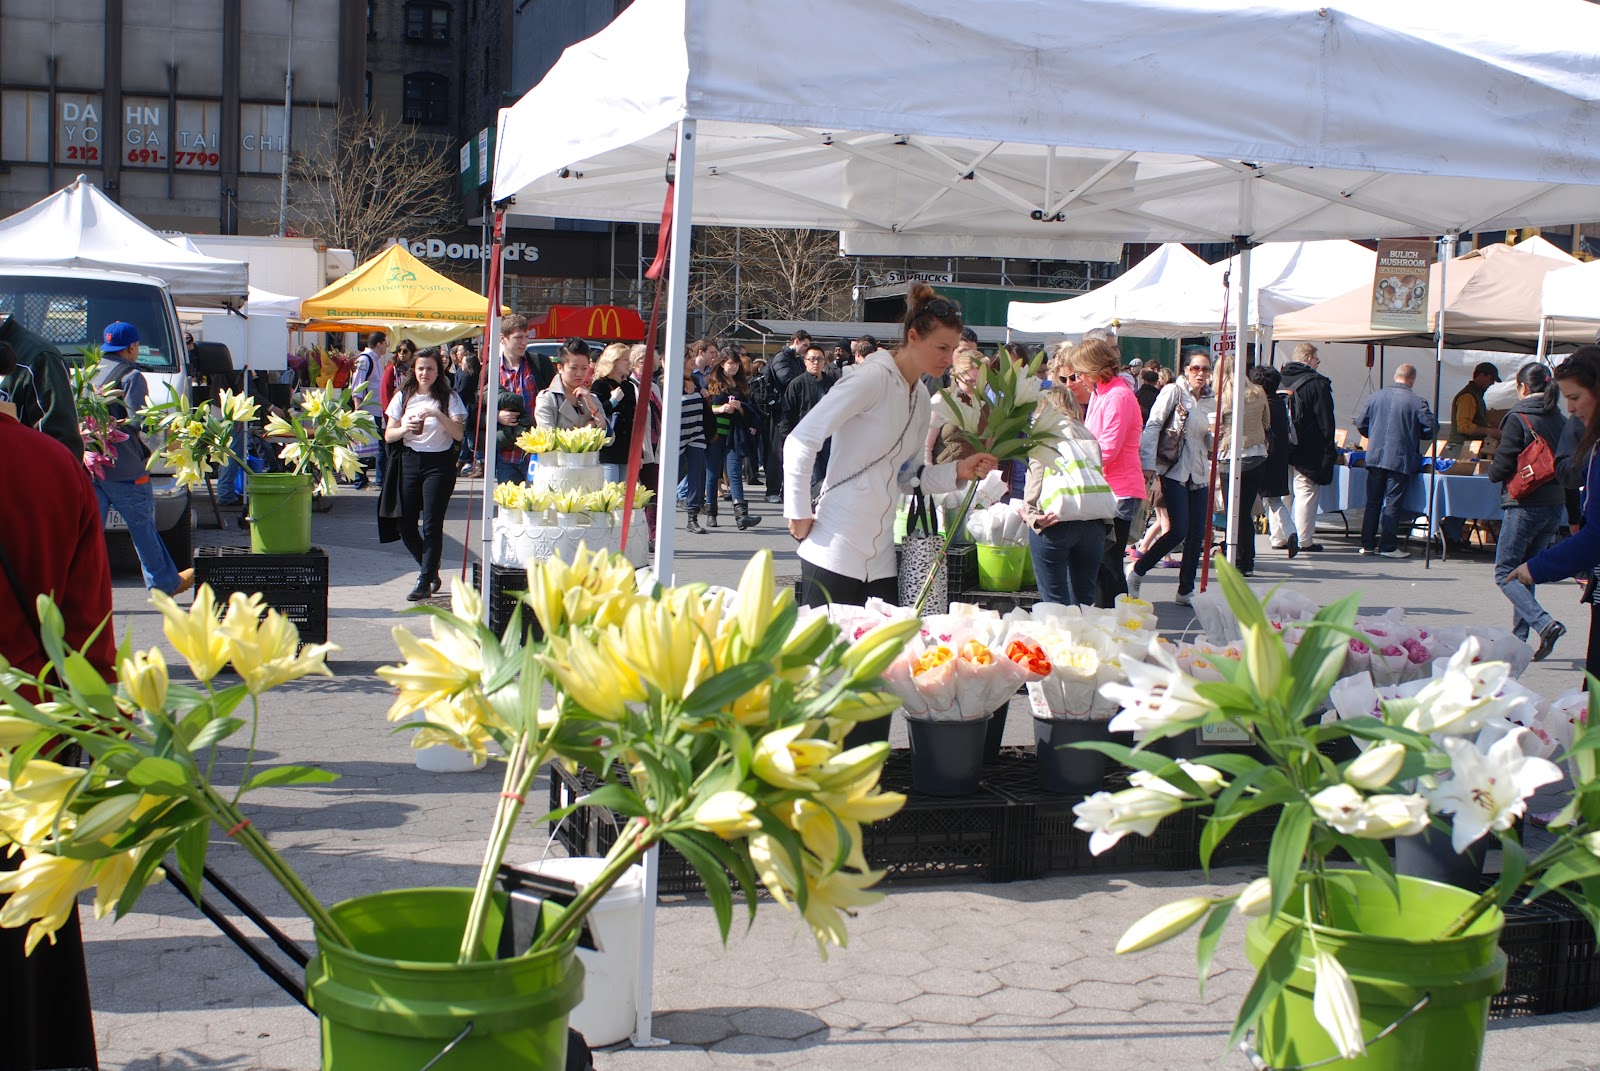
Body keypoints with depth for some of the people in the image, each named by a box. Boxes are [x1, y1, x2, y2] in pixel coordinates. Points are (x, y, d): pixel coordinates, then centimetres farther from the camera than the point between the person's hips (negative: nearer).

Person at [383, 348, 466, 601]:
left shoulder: (449, 398, 2)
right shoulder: (403, 397, 10)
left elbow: (459, 433, -10)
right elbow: (388, 435, 8)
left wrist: (437, 414, -21)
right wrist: (405, 429, -12)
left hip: (440, 463, -3)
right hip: (409, 463, 3)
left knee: (431, 525, -10)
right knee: (406, 526, 1)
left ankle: (425, 581, -2)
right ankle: (430, 569, 24)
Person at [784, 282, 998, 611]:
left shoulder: (920, 399, 14)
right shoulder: (873, 378, -12)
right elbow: (800, 442, -16)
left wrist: (957, 472, 3)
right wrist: (798, 515, -14)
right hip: (835, 550, -8)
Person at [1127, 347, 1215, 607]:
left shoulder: (1210, 401, 13)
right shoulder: (1173, 392, -5)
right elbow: (1152, 426, -11)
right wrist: (1149, 466, -18)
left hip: (1200, 475, 6)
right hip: (1174, 471, -6)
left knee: (1197, 535, 3)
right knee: (1179, 530, -14)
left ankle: (1186, 591, 14)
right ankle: (1136, 570, 5)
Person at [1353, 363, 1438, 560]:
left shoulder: (1374, 397, 2)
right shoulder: (1417, 402, -8)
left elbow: (1360, 423, 6)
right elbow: (1431, 429, -6)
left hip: (1375, 457, 3)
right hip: (1400, 459, -3)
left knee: (1373, 501, 11)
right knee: (1392, 503, 1)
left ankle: (1368, 544, 13)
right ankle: (1388, 546, 2)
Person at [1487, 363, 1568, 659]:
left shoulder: (1518, 418, -10)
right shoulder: (1562, 421, 8)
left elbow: (1499, 470, -11)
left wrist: (1493, 465, 10)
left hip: (1525, 506, -7)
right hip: (1555, 507, 7)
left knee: (1505, 573, -1)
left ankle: (1545, 624, -20)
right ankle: (1519, 638, 17)